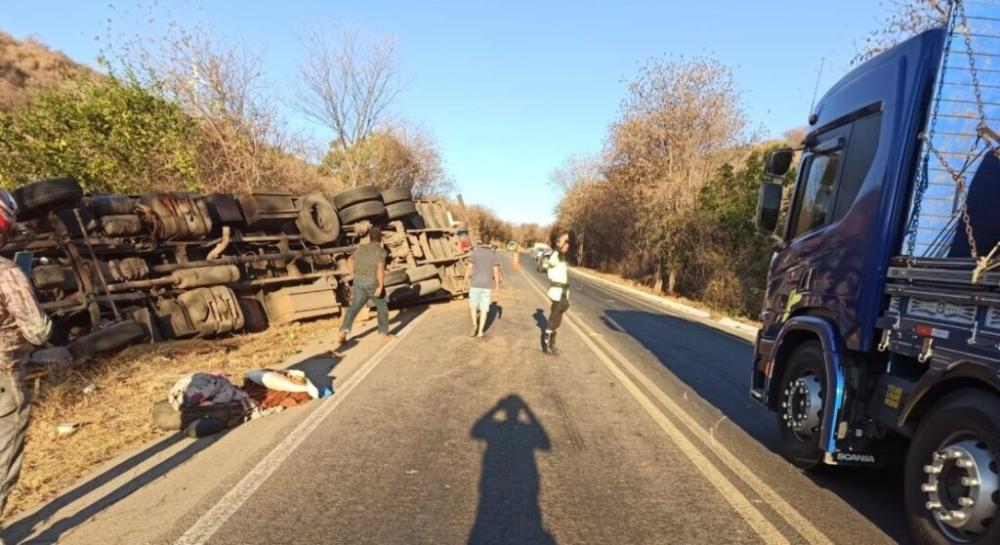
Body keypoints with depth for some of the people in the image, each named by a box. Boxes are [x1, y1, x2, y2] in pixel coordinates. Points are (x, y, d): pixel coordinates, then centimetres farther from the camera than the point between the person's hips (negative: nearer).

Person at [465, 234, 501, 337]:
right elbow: (496, 272, -3)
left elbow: (469, 268, -6)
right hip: (487, 285, 1)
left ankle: (474, 324, -2)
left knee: (473, 305, 17)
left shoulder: (475, 252, -6)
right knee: (484, 308, 9)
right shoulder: (494, 254, 0)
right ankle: (480, 331, 9)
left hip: (475, 284, -1)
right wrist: (497, 285, 8)